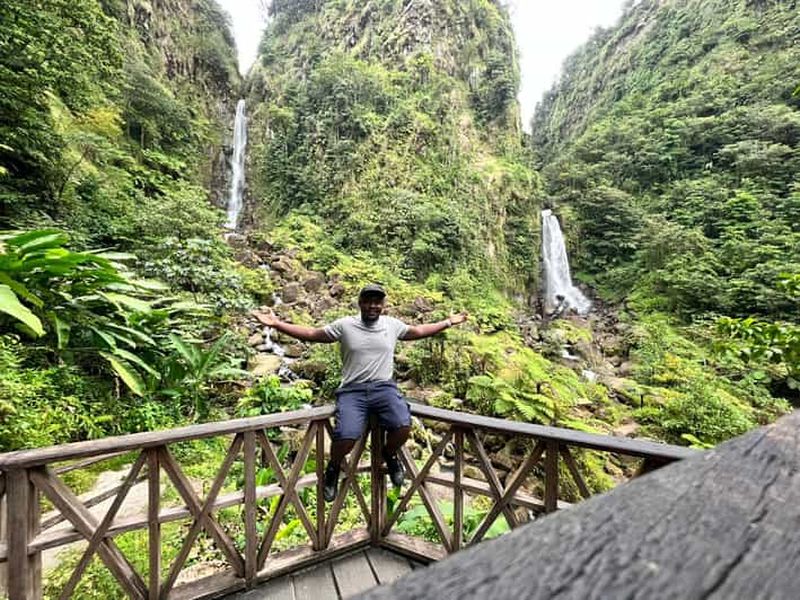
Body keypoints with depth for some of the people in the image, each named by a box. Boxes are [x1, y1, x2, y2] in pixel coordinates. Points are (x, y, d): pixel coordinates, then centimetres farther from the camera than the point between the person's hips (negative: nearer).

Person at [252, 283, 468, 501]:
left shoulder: (393, 324, 9)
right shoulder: (344, 325, 2)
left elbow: (419, 331, 23)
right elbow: (311, 334, 5)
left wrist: (448, 322, 25)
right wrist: (276, 324, -2)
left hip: (384, 387, 2)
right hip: (352, 390, -1)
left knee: (403, 427, -23)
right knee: (347, 436, -24)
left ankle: (389, 454, 16)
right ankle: (334, 467, 15)